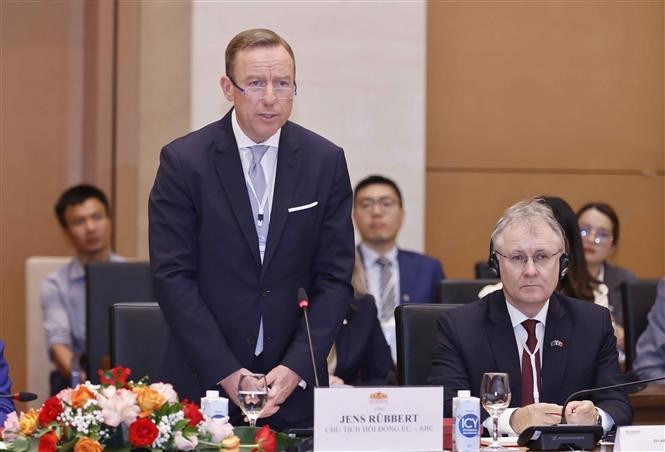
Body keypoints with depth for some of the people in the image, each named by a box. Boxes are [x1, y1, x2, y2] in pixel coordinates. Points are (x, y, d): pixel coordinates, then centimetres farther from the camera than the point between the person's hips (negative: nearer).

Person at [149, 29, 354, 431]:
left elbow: (336, 279, -1)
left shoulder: (326, 161, 0)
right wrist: (225, 372, -14)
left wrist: (296, 368, -11)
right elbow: (173, 276, -8)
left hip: (295, 383, 2)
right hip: (205, 381, -1)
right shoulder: (183, 160, -6)